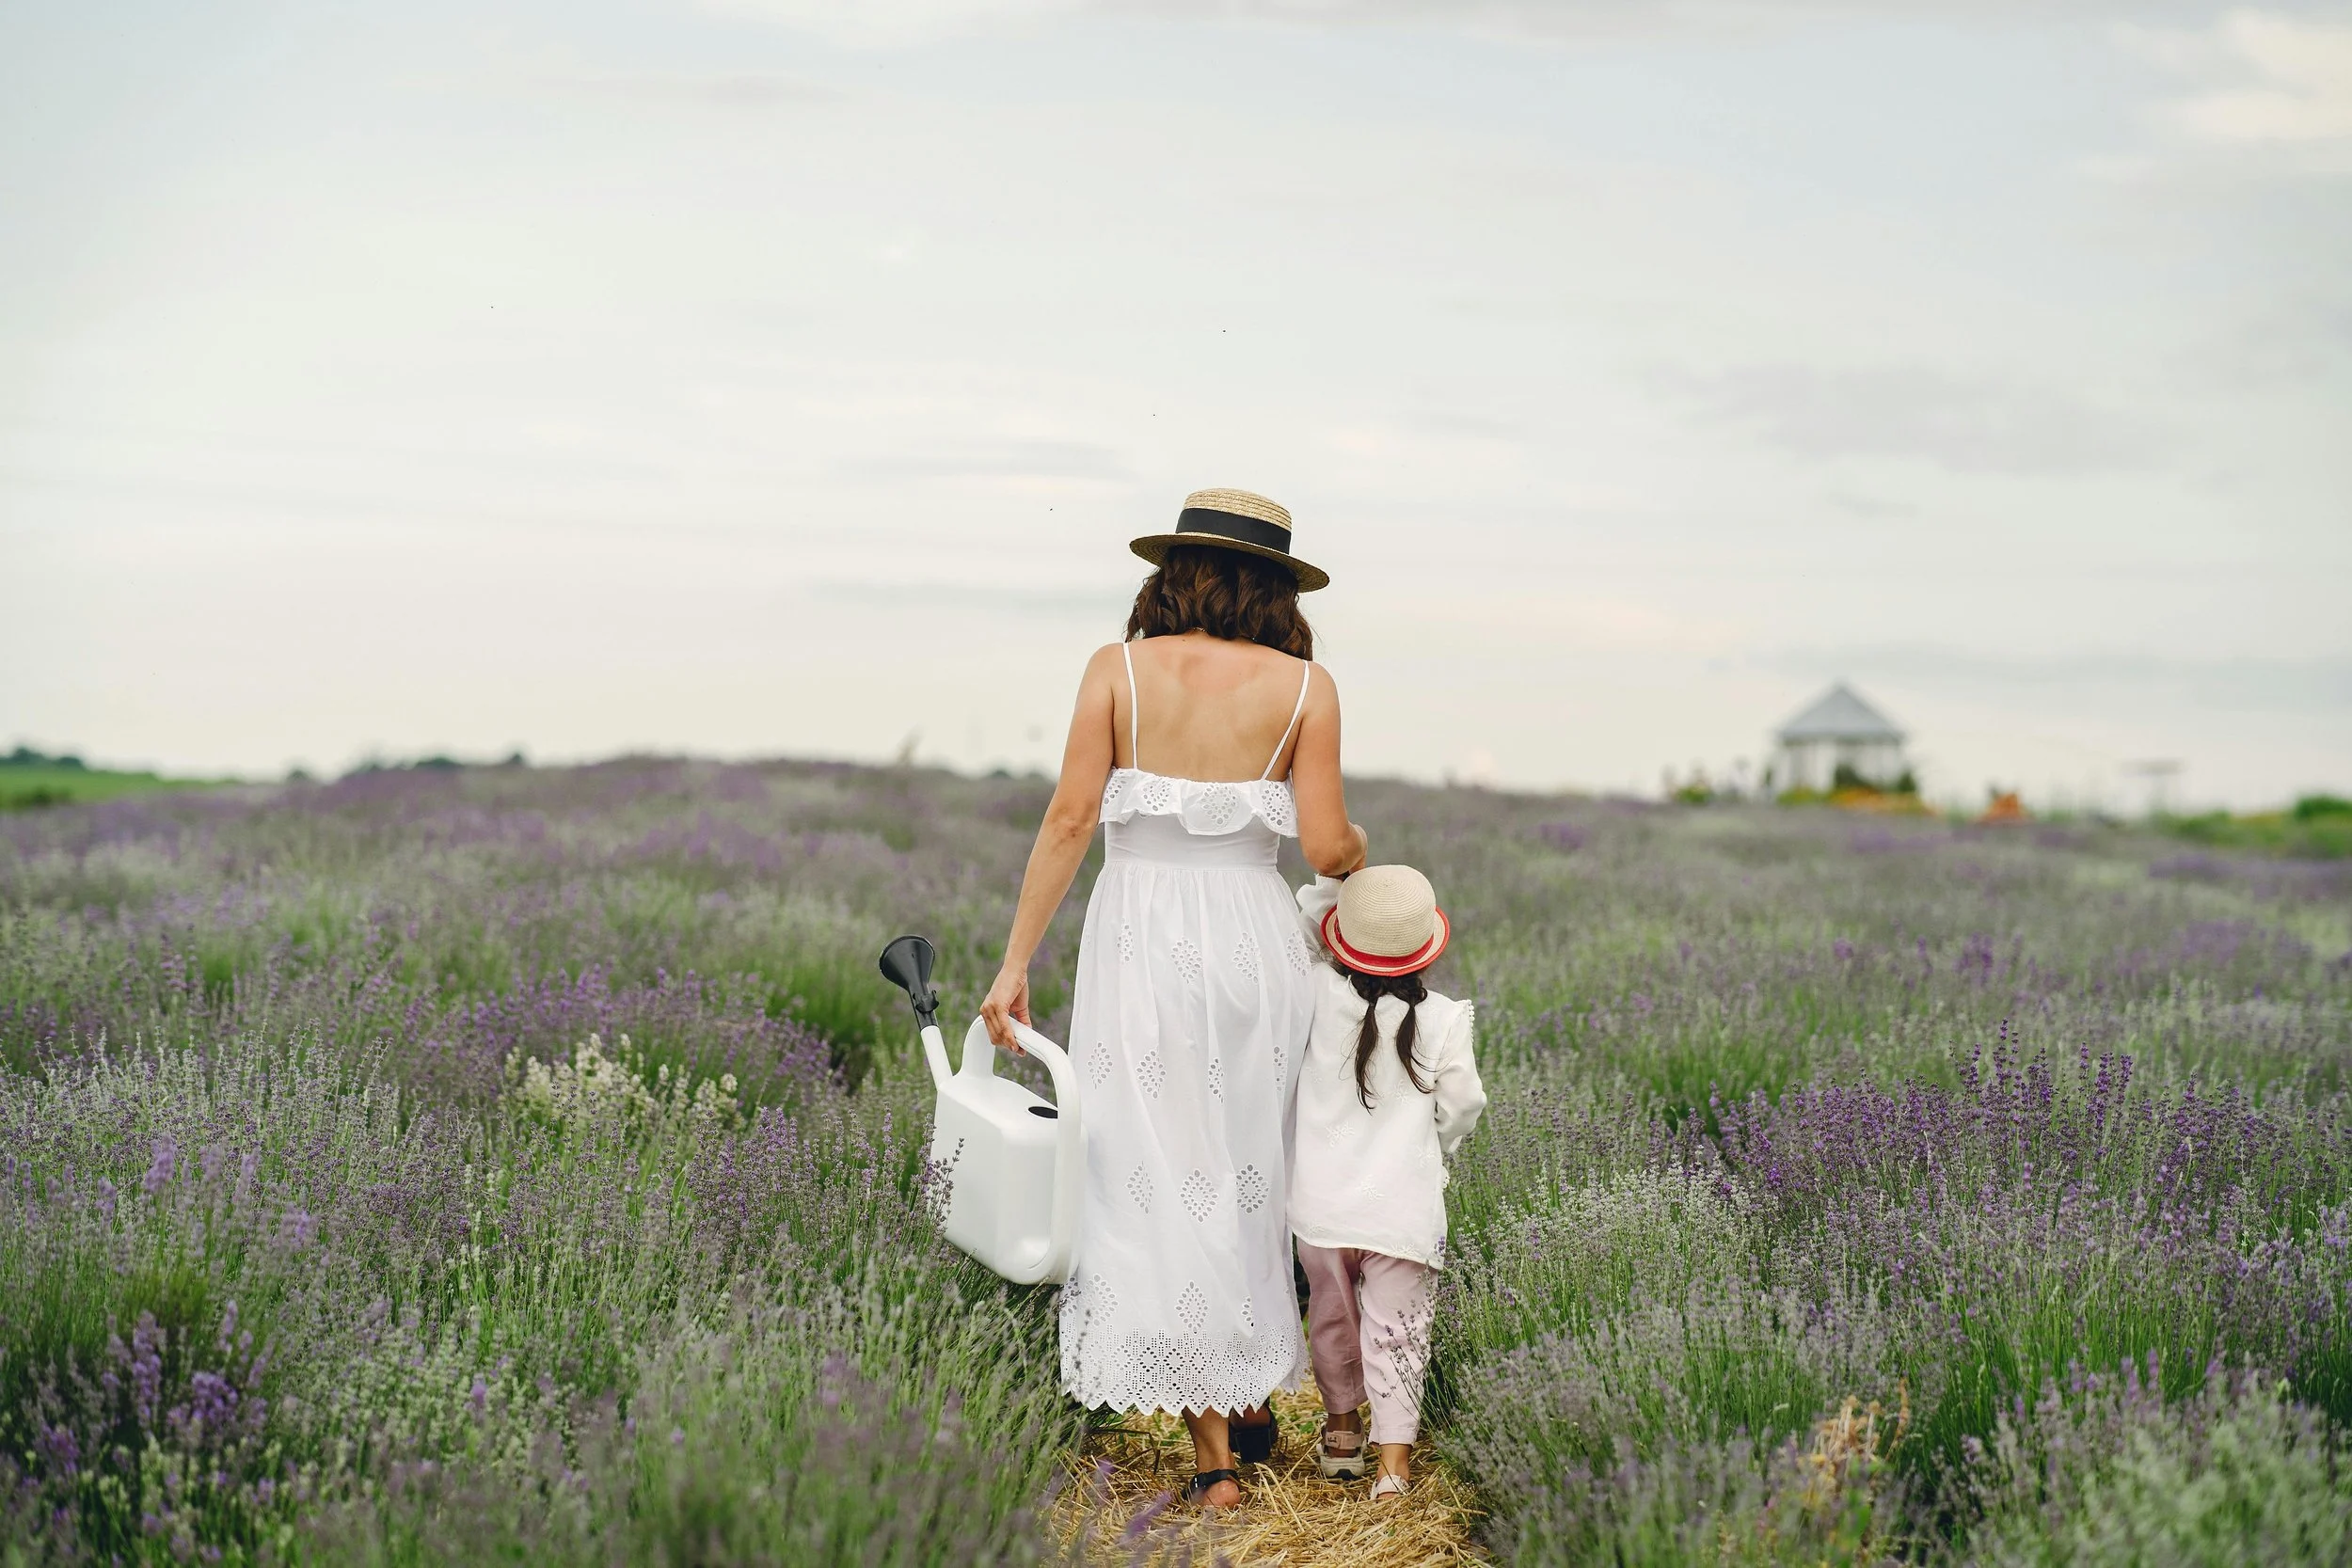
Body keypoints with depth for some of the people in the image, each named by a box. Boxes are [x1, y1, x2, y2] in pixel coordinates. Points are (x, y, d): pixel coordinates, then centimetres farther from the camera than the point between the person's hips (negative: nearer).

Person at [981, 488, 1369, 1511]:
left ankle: (1213, 1456, 5)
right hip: (1252, 938, 1)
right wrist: (1357, 847, 19)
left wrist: (1015, 963, -4)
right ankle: (1255, 1399, 29)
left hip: (1139, 938, -1)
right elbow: (1325, 848, -5)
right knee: (1253, 1176, 19)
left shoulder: (1117, 669, 0)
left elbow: (1070, 820, -7)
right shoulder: (1303, 685, 0)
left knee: (1164, 1182, 4)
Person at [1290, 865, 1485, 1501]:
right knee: (1396, 1328, 5)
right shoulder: (1443, 1020, -8)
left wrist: (1331, 872, 6)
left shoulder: (1321, 997, -8)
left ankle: (1342, 1424, 38)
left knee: (1332, 1316, 21)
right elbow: (1463, 1104, 1)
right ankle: (1394, 1458, 2)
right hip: (1402, 1205, -1)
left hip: (1321, 1203, 2)